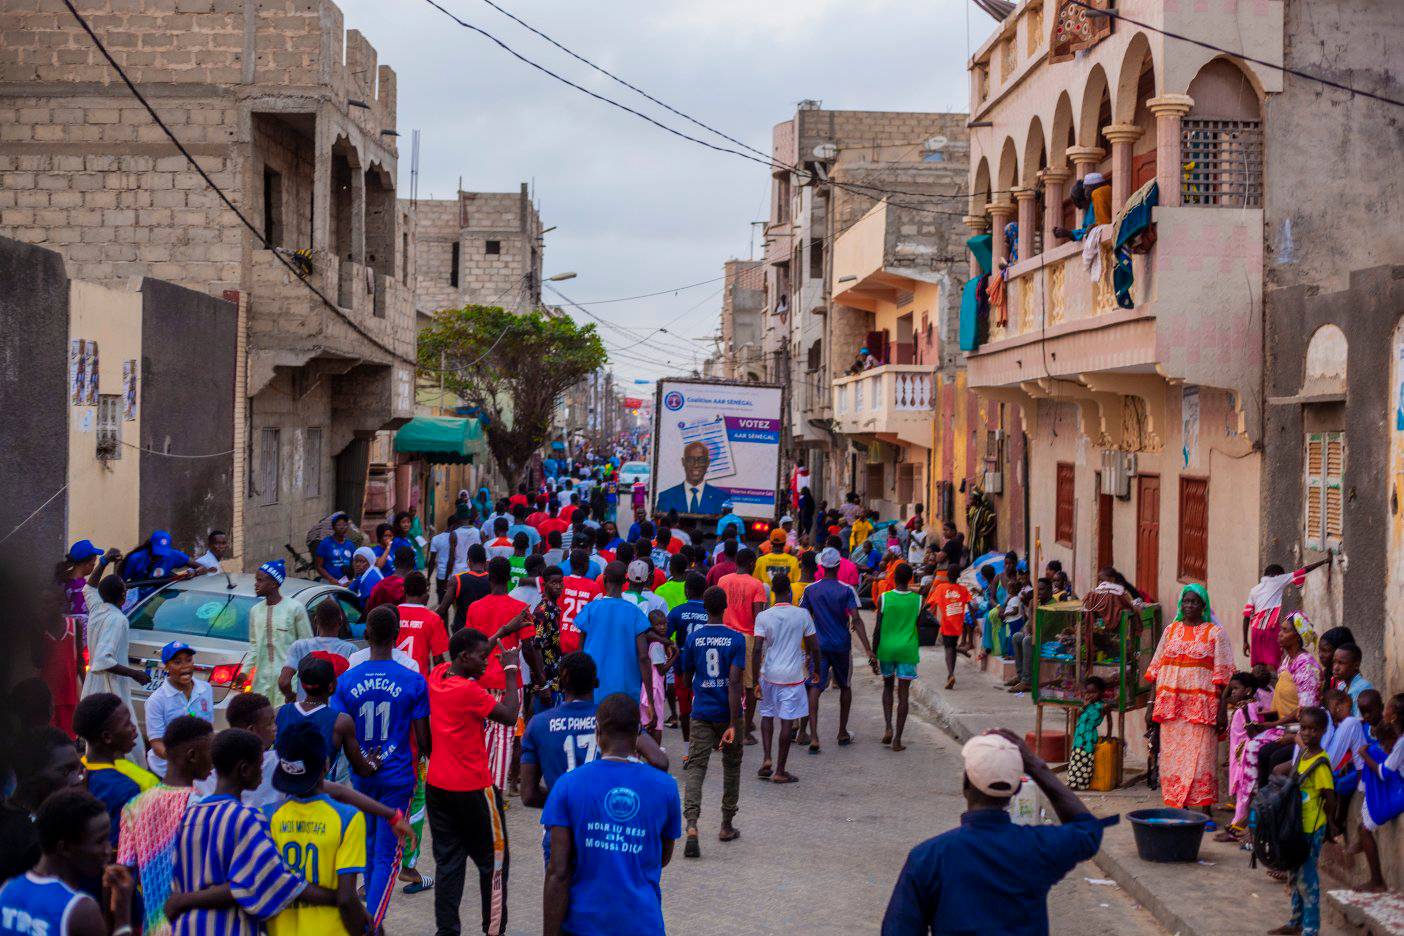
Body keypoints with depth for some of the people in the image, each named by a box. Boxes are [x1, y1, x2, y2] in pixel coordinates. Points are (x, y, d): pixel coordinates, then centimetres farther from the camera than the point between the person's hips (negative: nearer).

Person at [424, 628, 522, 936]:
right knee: (493, 860, 8)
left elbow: (470, 665, 22)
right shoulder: (469, 691, -21)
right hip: (472, 789, -7)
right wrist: (511, 671, -8)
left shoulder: (437, 675, 2)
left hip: (437, 786, 7)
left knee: (448, 861, 11)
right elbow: (509, 716, -16)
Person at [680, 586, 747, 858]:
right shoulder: (736, 639, -9)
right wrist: (733, 724, -16)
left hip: (701, 713, 1)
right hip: (727, 713, -1)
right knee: (732, 767, 19)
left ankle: (692, 827, -24)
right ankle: (727, 826, 28)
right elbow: (735, 682, -15)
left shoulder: (694, 638, -2)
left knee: (696, 767, -3)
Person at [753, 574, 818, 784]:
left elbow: (757, 650, -9)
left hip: (768, 674, 2)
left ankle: (767, 760, 10)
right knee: (787, 721, 3)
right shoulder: (802, 615, -4)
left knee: (767, 715, 21)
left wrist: (755, 680, -4)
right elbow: (814, 647, 0)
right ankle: (780, 771, 7)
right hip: (792, 676, -2)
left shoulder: (763, 617, -4)